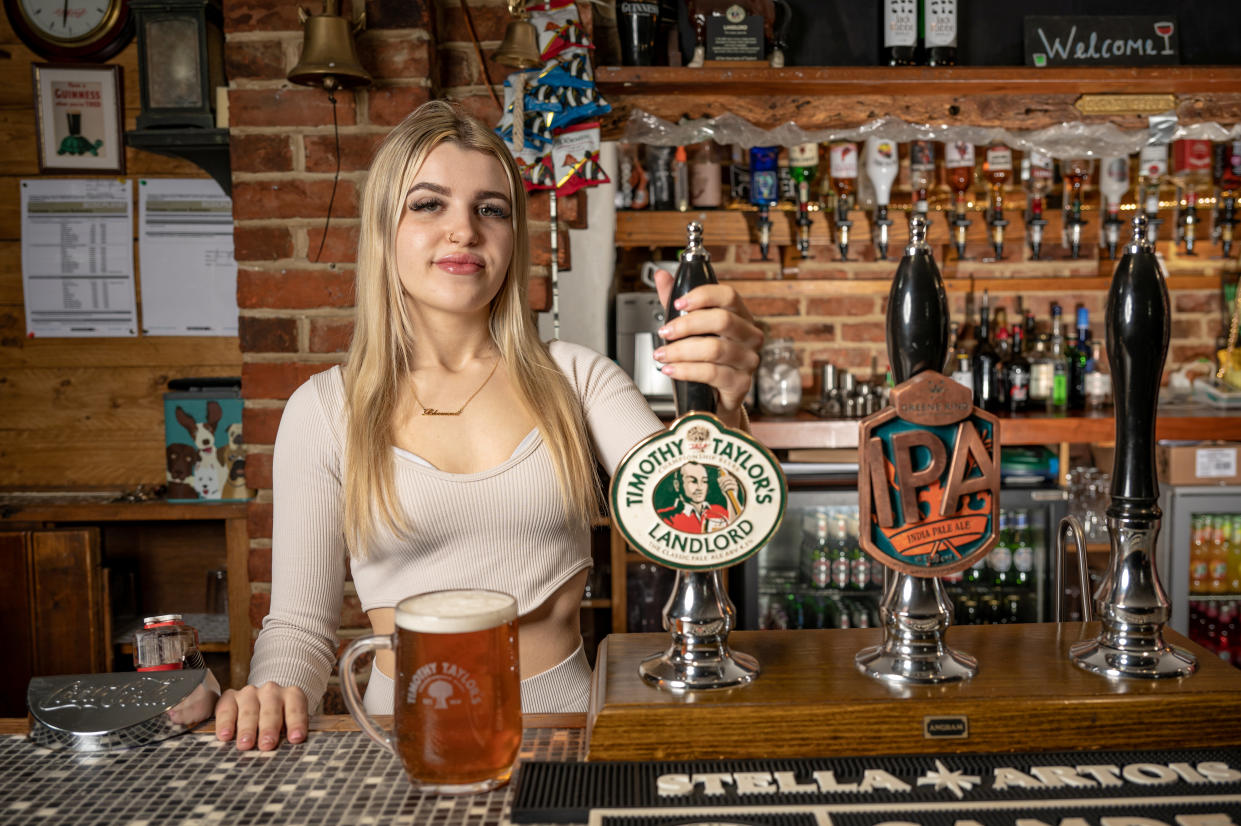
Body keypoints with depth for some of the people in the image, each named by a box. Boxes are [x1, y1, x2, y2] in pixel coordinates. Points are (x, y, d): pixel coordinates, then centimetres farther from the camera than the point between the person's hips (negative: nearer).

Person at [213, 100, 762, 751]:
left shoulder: (575, 378, 5)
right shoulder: (325, 409, 4)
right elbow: (299, 623, 8)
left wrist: (723, 412, -27)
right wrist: (273, 697, -14)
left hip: (560, 706, 0)